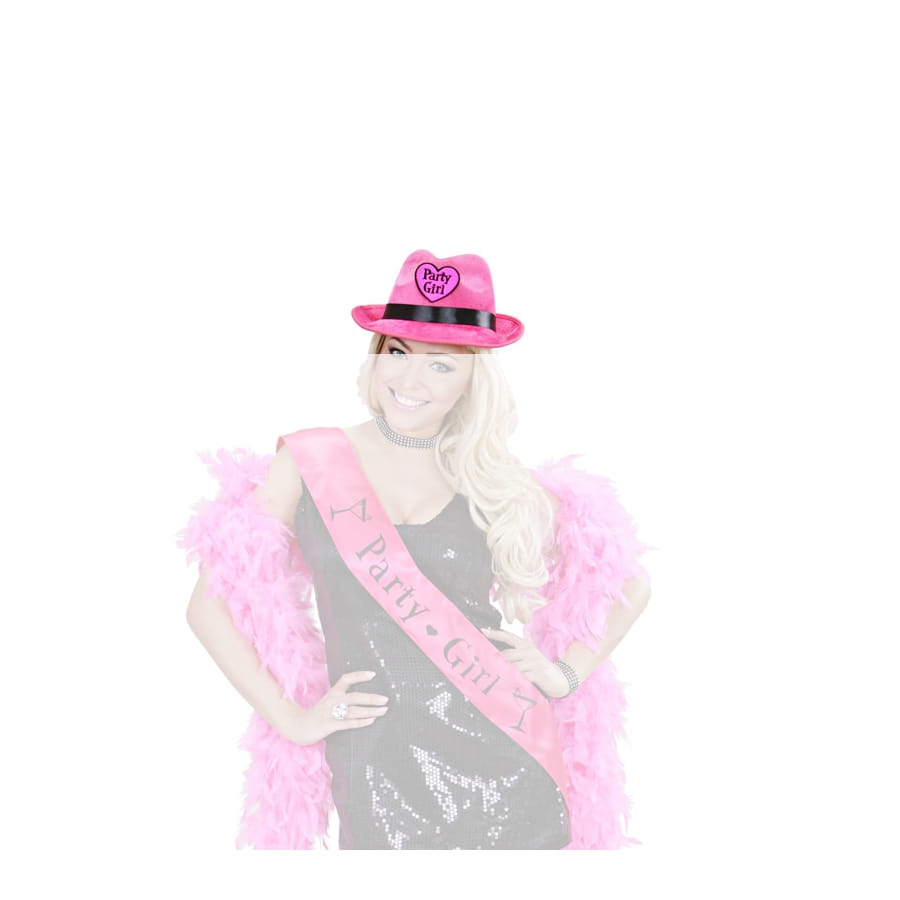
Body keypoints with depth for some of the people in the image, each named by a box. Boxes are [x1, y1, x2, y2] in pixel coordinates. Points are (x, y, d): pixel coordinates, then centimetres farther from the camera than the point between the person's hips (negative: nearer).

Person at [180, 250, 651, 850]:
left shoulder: (498, 481, 4)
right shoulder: (310, 465, 0)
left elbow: (629, 584, 13)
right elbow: (210, 604, 3)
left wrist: (566, 675, 1)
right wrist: (290, 717, -2)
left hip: (505, 761, 1)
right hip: (375, 773, -1)